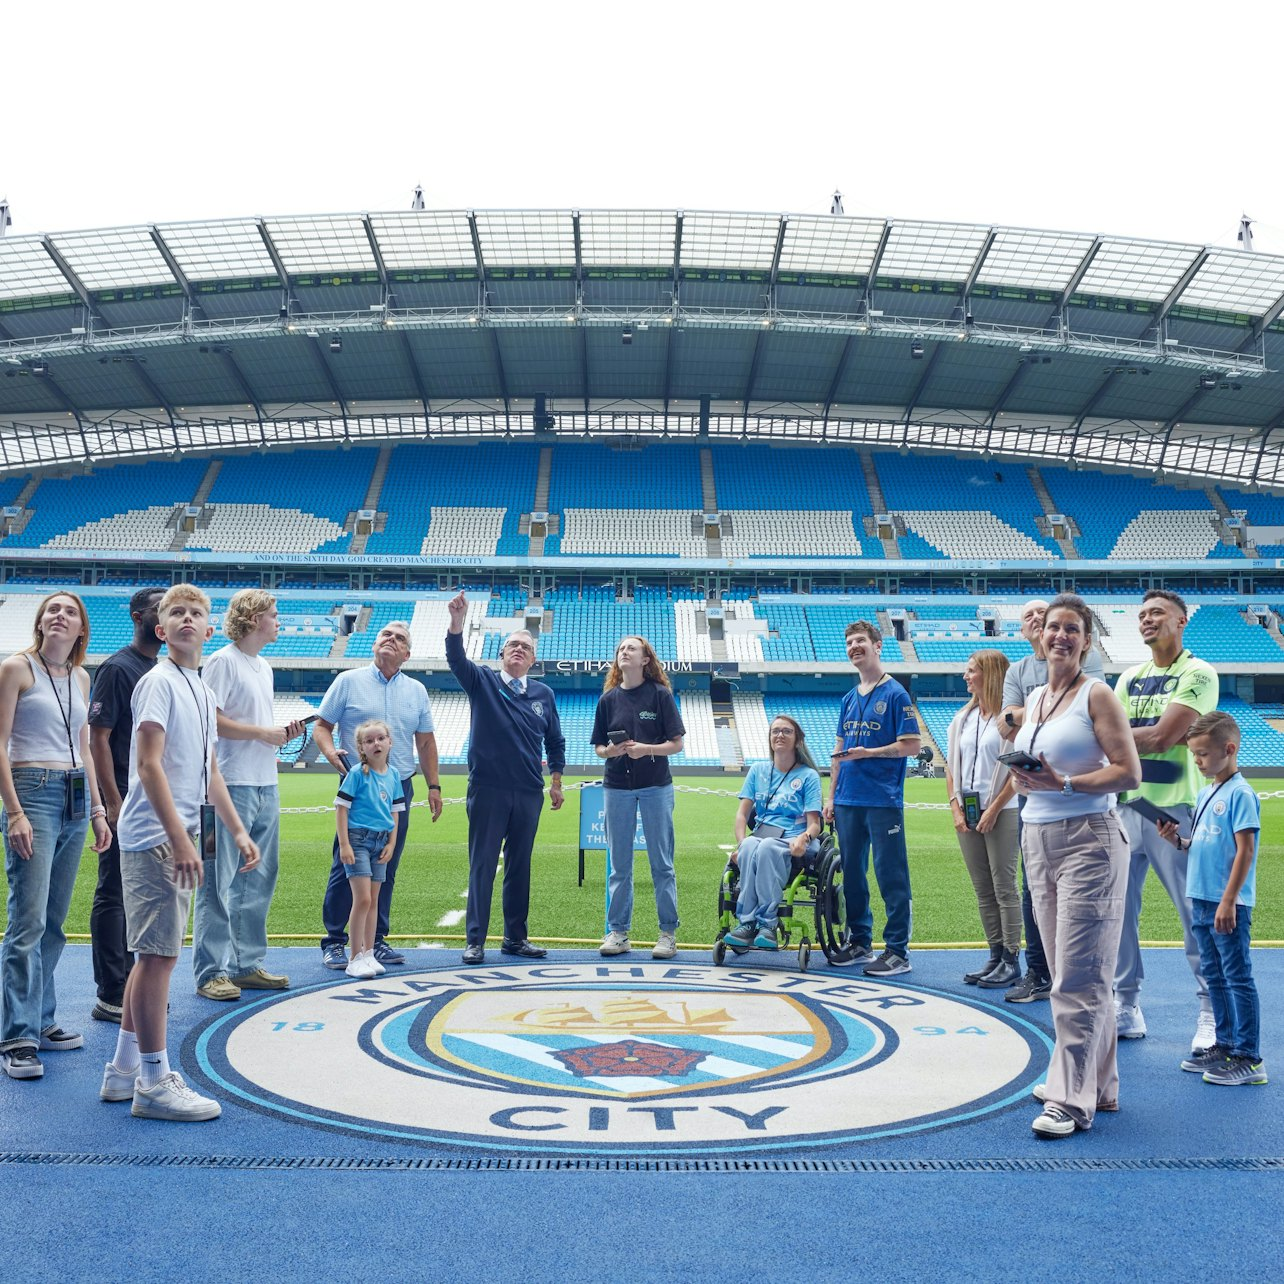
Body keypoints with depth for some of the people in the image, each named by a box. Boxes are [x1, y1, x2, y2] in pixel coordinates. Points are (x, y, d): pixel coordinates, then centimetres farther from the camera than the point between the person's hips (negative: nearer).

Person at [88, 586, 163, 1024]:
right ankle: (110, 997, 4)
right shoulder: (118, 668, -9)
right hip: (126, 800, -8)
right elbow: (98, 738, -13)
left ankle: (133, 987, 22)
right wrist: (113, 803, -18)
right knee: (114, 896, -2)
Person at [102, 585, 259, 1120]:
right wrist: (180, 839, -24)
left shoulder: (203, 692, 16)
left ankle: (124, 1071, 24)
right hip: (155, 837, -9)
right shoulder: (159, 682, -10)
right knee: (159, 953, -6)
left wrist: (238, 830, 22)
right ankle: (153, 1083, 1)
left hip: (180, 839, 9)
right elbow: (149, 764, -18)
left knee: (154, 953, 14)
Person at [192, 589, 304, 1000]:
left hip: (266, 786, 9)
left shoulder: (264, 667, 20)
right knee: (219, 884, -4)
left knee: (259, 881, 13)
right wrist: (261, 732, -15)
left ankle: (248, 965, 21)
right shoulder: (223, 662, -8)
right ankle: (212, 971, 1)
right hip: (231, 785, -9)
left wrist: (283, 734, 6)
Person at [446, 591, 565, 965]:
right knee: (482, 865, -1)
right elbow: (456, 657, -16)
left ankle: (515, 937, 18)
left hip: (529, 793, 3)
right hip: (487, 790, -3)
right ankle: (476, 940, 4)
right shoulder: (482, 682, 2)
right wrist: (457, 621, -32)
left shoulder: (543, 694, 10)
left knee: (520, 866, 9)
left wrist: (556, 781, 13)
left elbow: (555, 741, 19)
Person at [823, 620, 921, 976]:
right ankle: (860, 942, 23)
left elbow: (912, 745, -8)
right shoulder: (849, 698, 15)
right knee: (851, 873, 12)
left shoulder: (895, 694, -5)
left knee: (891, 876, -3)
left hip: (884, 801, -7)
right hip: (848, 801, 7)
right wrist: (831, 797, 14)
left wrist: (868, 752, -16)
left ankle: (897, 951, 2)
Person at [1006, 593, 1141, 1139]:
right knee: (1066, 971, 11)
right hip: (1038, 837, 8)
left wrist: (1062, 783, -21)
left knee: (1078, 975, -7)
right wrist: (1022, 778, -1)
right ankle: (1098, 1084, 22)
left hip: (1088, 838, -8)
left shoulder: (1097, 695, -7)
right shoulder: (1034, 698, 15)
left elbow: (1129, 772, -13)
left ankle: (1072, 1099, -4)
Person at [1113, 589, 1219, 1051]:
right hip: (1124, 804, 6)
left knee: (1196, 914, -2)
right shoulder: (1129, 678, 15)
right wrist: (1153, 735, -8)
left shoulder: (1198, 674, -5)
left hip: (1173, 807, -6)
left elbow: (1161, 739, -15)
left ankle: (1211, 1013, 9)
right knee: (1118, 910, 7)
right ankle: (1127, 1007, 17)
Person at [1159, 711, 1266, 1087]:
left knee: (1238, 978, -2)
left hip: (1228, 906, -9)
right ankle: (1225, 1045, 25)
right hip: (1201, 901, 9)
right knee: (1214, 977, 15)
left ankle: (1249, 1058, 3)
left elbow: (1245, 851, -16)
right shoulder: (1205, 793, 13)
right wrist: (1178, 840, -2)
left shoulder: (1240, 794, -12)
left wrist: (1228, 902, -19)